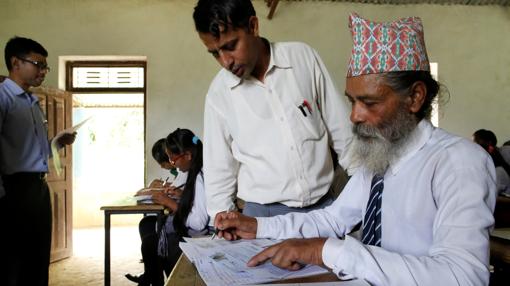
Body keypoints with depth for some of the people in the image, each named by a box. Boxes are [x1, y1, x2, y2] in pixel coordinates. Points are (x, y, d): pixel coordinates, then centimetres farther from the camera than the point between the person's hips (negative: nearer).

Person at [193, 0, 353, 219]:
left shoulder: (303, 57, -4)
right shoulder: (218, 93, -4)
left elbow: (342, 132, 2)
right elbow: (218, 169, 4)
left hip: (323, 206, 1)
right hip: (263, 213, 0)